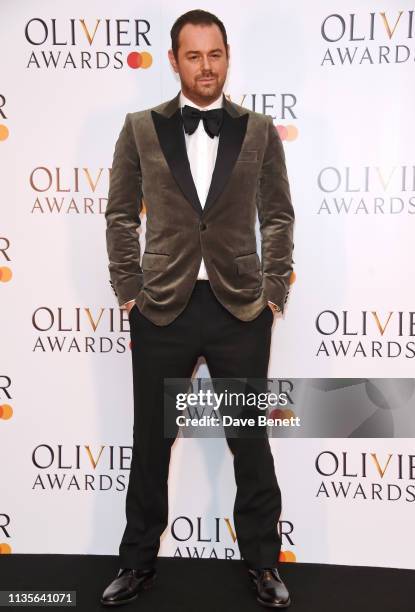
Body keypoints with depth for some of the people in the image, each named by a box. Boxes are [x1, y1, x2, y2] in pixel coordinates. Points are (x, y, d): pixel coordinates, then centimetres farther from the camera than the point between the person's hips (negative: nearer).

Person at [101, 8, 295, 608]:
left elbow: (279, 216, 8)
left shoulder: (260, 130, 5)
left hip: (241, 310, 0)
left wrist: (274, 289, 1)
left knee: (251, 441, 10)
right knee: (151, 441, 12)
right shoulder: (141, 128, 4)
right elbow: (121, 214, 7)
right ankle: (138, 561, 33)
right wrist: (128, 288, 1)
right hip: (163, 309, 1)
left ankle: (263, 560, 31)